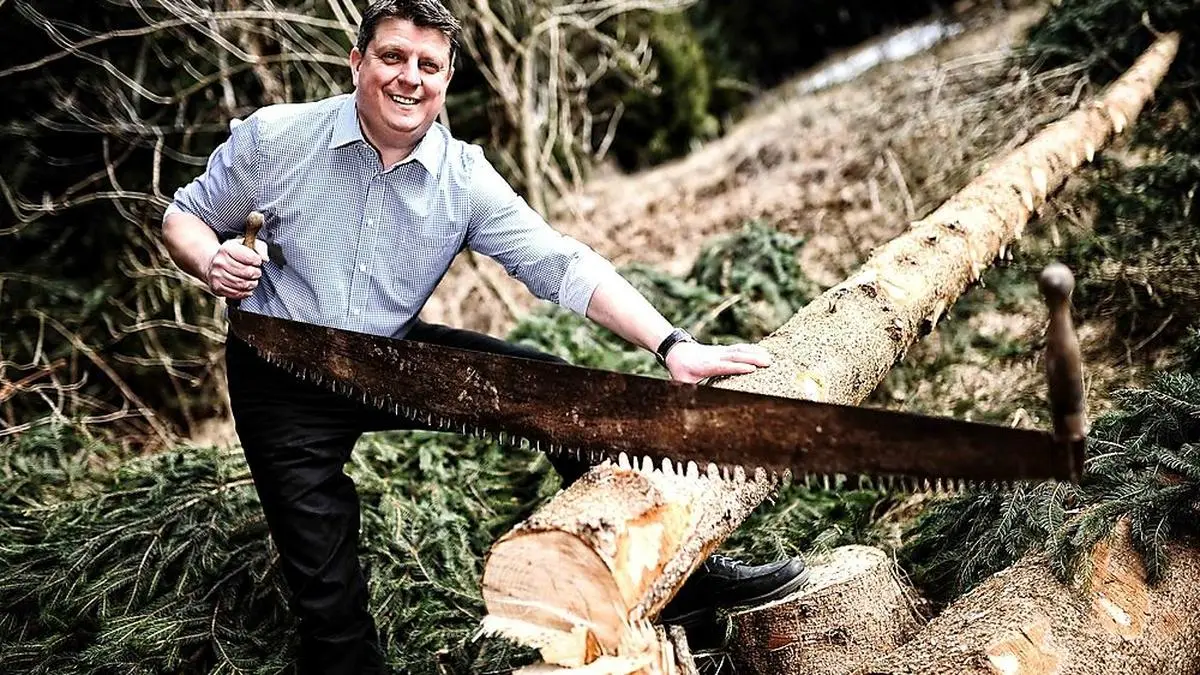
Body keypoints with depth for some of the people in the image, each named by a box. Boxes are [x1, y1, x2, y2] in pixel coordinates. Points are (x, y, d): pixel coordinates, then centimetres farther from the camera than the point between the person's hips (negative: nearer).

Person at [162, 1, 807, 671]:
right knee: (329, 593, -4)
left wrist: (673, 346, -33)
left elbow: (563, 264, -21)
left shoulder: (464, 177, -12)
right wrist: (212, 260, -25)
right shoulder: (274, 138, -14)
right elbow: (184, 216, 1)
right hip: (282, 382, -2)